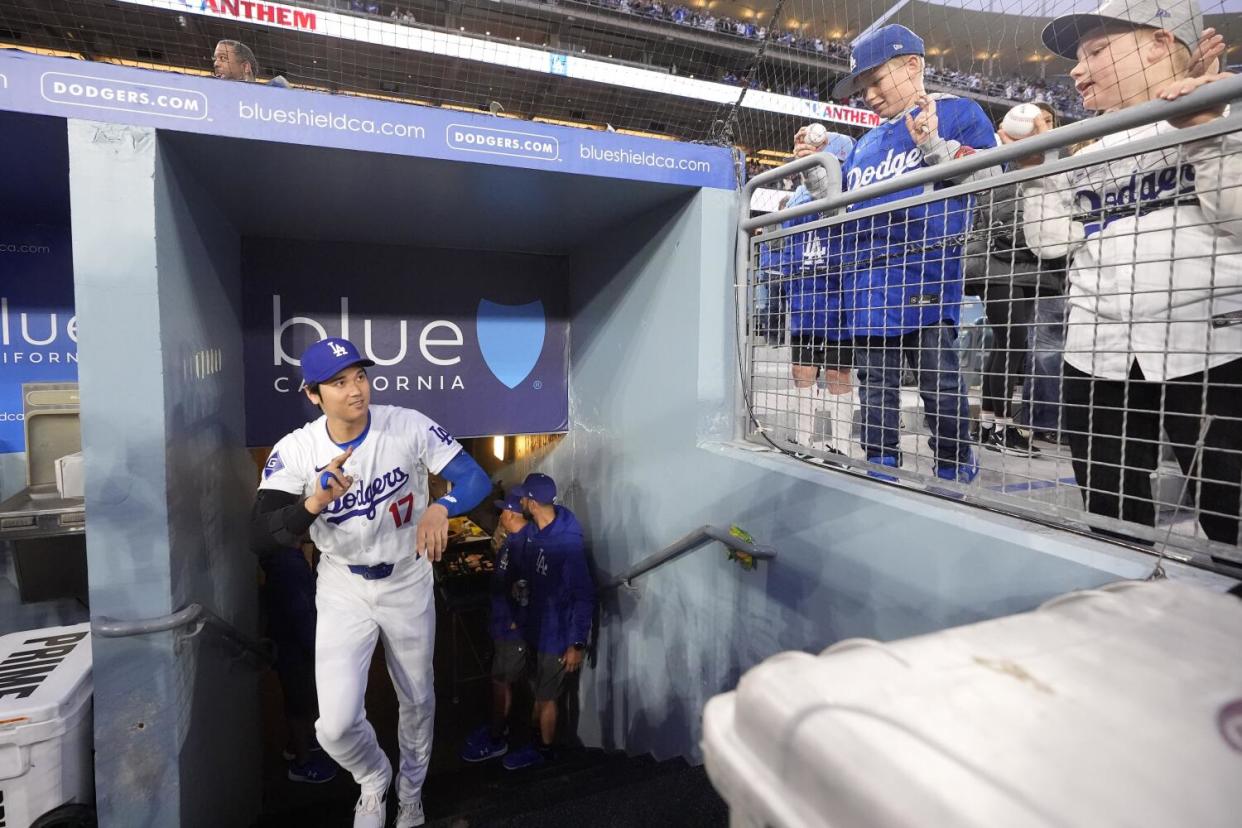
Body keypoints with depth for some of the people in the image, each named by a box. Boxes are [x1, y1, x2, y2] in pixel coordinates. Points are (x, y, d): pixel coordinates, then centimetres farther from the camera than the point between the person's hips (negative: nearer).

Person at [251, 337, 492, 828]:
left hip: (408, 581, 1)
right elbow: (260, 538, -23)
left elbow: (476, 478, -22)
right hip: (343, 589, 0)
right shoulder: (295, 451, -18)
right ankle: (374, 782, 29)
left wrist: (440, 508, -43)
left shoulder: (409, 426, -19)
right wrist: (315, 502, -42)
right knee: (337, 724, -8)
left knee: (417, 701, 17)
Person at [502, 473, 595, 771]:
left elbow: (585, 596, -25)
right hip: (539, 627, 7)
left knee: (546, 697, 13)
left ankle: (543, 751, 35)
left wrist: (577, 644, -21)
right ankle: (535, 738, 45)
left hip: (558, 635, -7)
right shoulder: (537, 532, -4)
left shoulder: (568, 542, -29)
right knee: (539, 691, 24)